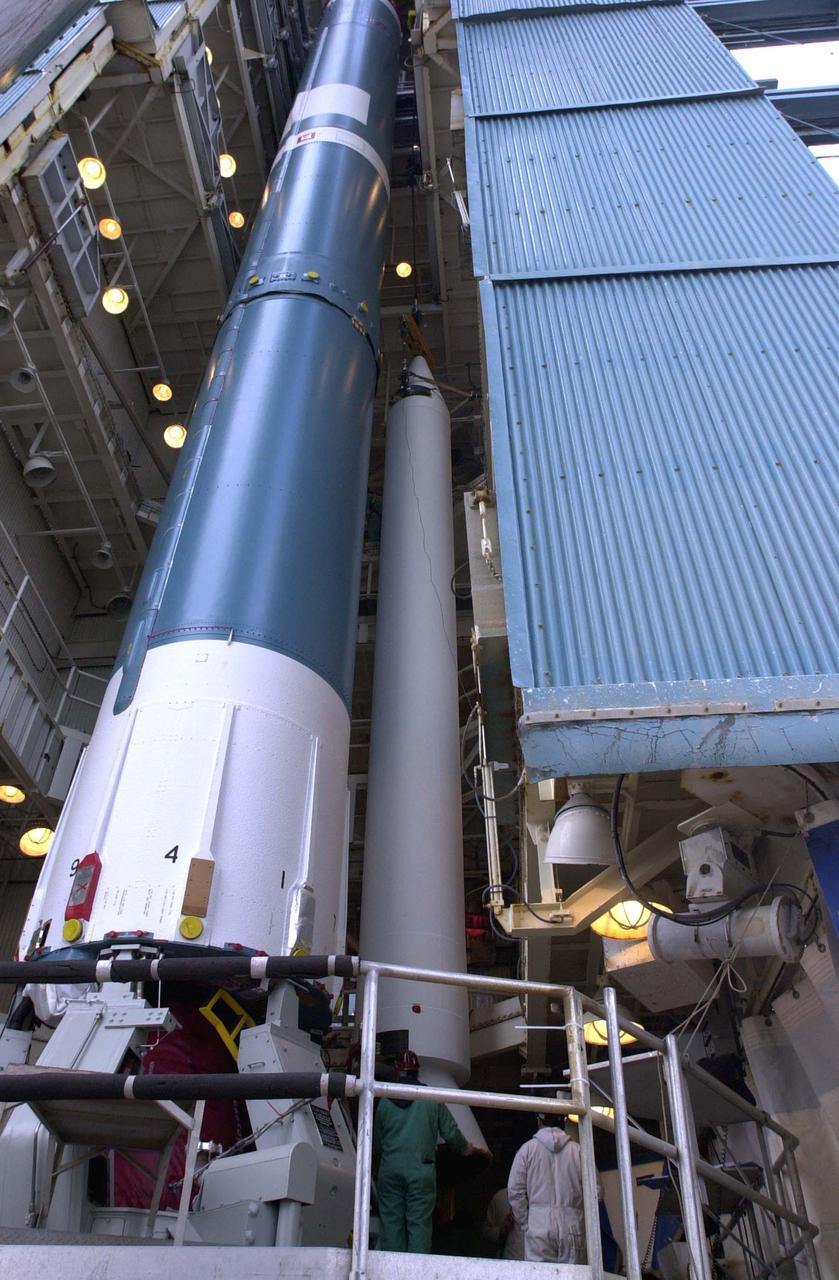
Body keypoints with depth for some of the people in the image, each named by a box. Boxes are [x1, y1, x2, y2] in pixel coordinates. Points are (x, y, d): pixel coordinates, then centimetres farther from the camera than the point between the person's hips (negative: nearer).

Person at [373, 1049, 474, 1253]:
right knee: (419, 1222, 3)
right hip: (421, 1169, -2)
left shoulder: (385, 1100, 6)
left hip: (390, 1169, 2)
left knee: (390, 1220, 9)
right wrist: (465, 1149, 24)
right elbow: (450, 1132, 4)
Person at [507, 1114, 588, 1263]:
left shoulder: (527, 1149, 4)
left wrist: (526, 1225, 8)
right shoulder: (578, 1150, 6)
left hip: (539, 1224, -1)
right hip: (573, 1227, 1)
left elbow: (515, 1191, 1)